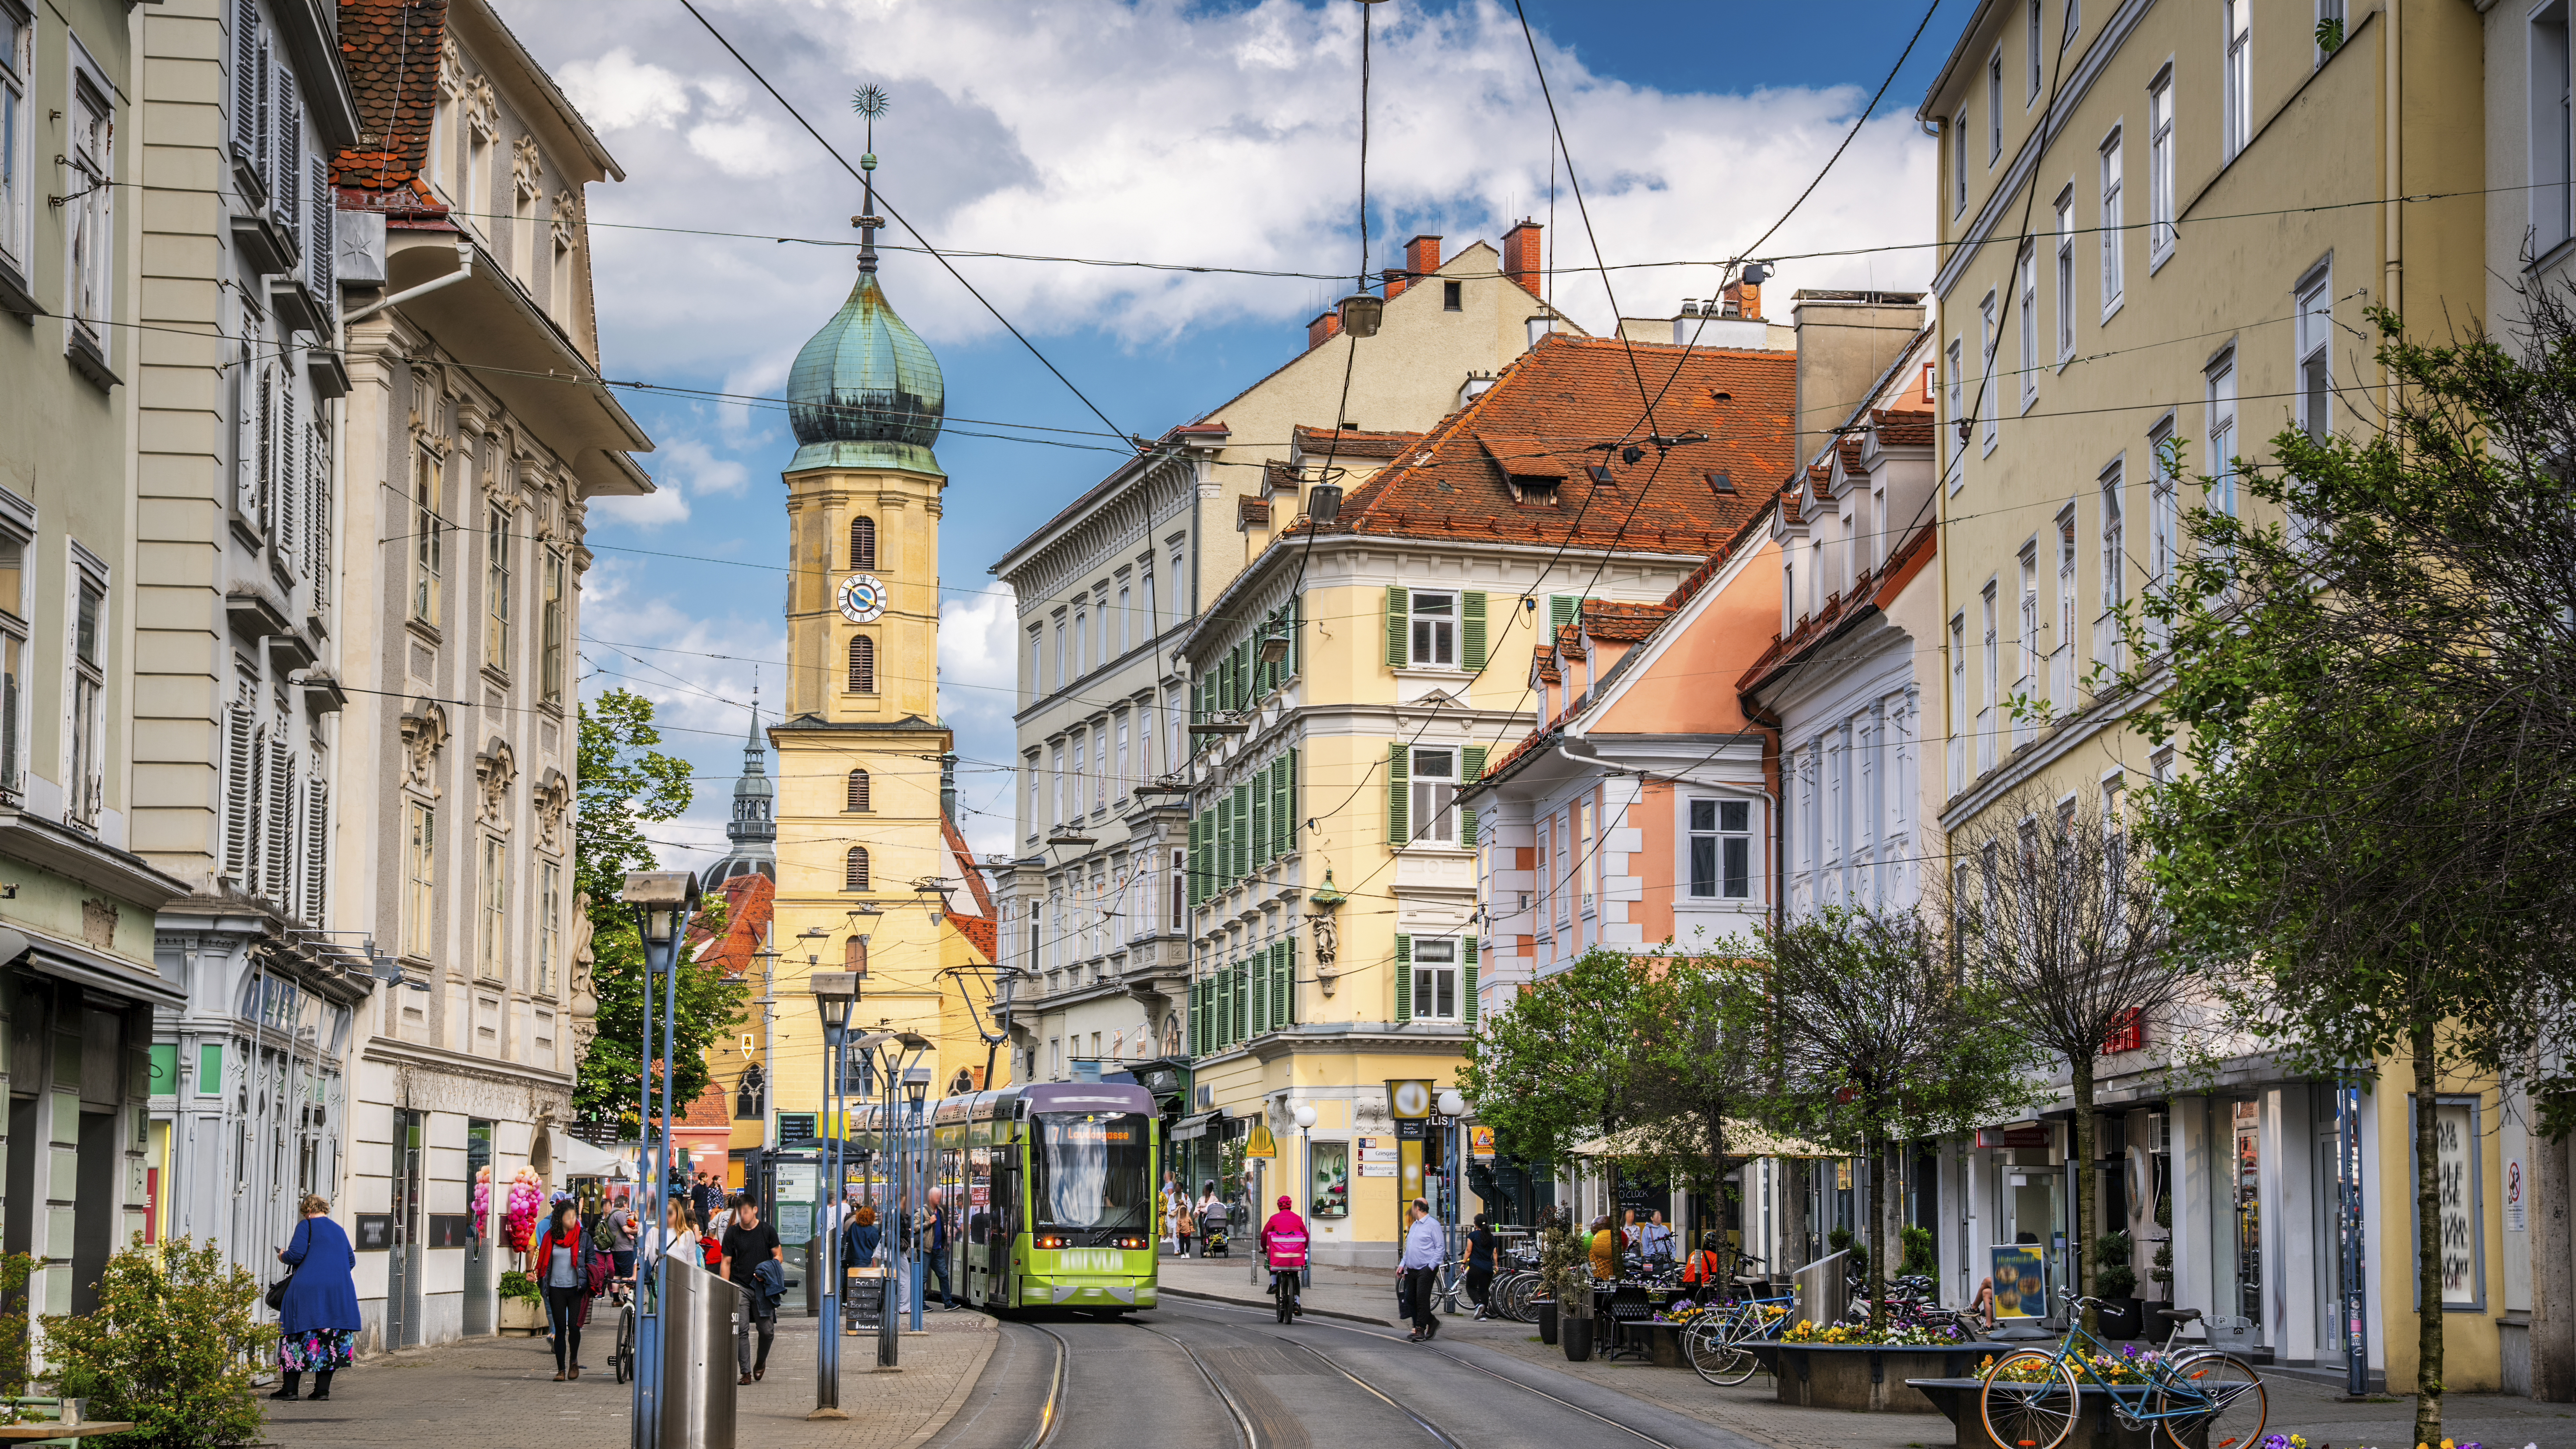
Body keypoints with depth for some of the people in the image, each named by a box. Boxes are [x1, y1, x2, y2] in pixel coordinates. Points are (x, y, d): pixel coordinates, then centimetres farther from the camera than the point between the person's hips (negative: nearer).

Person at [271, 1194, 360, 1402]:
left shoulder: (307, 1226, -1)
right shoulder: (339, 1231, 18)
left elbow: (296, 1255, -11)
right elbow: (351, 1261, 20)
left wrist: (283, 1257, 9)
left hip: (308, 1288, -5)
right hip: (339, 1290, 5)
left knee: (297, 1335, 1)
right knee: (330, 1339, 6)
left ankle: (289, 1388, 0)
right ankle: (322, 1388, 1)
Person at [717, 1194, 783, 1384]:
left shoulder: (768, 1231, 3)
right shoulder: (732, 1233, 3)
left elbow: (779, 1256, 8)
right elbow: (726, 1262, 5)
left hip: (763, 1288, 0)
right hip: (739, 1287, 0)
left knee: (767, 1330, 1)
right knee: (741, 1330, -8)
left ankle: (761, 1361, 29)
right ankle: (746, 1372, -5)